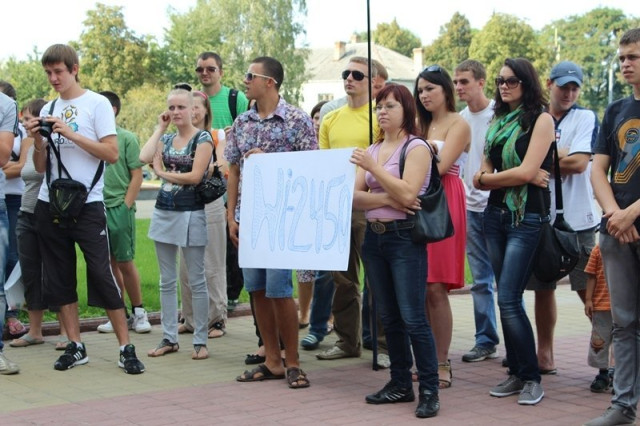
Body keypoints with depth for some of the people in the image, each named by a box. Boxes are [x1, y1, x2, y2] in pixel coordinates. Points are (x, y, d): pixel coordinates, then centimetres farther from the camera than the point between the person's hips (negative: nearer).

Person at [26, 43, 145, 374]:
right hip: (50, 205, 6)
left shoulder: (97, 104, -1)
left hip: (87, 205, -5)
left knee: (102, 275, -8)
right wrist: (38, 140, -5)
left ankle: (125, 348, -2)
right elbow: (41, 167, 13)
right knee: (59, 278, 6)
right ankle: (75, 347, 14)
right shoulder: (48, 110, 13)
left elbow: (112, 154, -10)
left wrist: (72, 134, -15)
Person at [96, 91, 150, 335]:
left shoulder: (126, 138, -1)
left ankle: (138, 312, 11)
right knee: (109, 263, 8)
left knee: (124, 262, -1)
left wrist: (126, 206, -8)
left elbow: (137, 175, -2)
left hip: (119, 207, -4)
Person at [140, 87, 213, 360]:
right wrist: (160, 128, 0)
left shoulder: (203, 139, -4)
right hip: (163, 212, 6)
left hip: (190, 214, -6)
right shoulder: (166, 139, 12)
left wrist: (162, 172, -5)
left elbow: (195, 176, -15)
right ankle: (169, 338, 17)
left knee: (196, 281, 0)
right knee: (167, 281, 9)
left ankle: (200, 341, 6)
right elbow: (144, 157, -7)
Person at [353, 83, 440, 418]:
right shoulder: (372, 150, 14)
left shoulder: (416, 147, -4)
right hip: (374, 238, 7)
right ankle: (401, 384, 20)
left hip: (405, 238, -7)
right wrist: (387, 199, -13)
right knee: (389, 317, 11)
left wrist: (372, 167, -16)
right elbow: (356, 198, 4)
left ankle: (429, 390, -4)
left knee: (413, 317, -9)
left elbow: (407, 193, -18)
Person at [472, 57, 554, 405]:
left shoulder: (541, 119, -4)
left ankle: (532, 378, -1)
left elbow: (527, 170, -15)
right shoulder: (498, 122, 14)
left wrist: (491, 177, -2)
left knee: (508, 300, -12)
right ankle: (516, 373, 16)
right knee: (507, 299, 8)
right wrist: (518, 176, -8)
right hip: (496, 215, 7)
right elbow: (482, 178, 8)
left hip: (527, 218, -7)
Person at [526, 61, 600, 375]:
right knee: (543, 289, 9)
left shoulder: (586, 119, 1)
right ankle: (544, 355, 19)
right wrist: (559, 156, -10)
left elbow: (579, 163, -12)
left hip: (577, 219, -3)